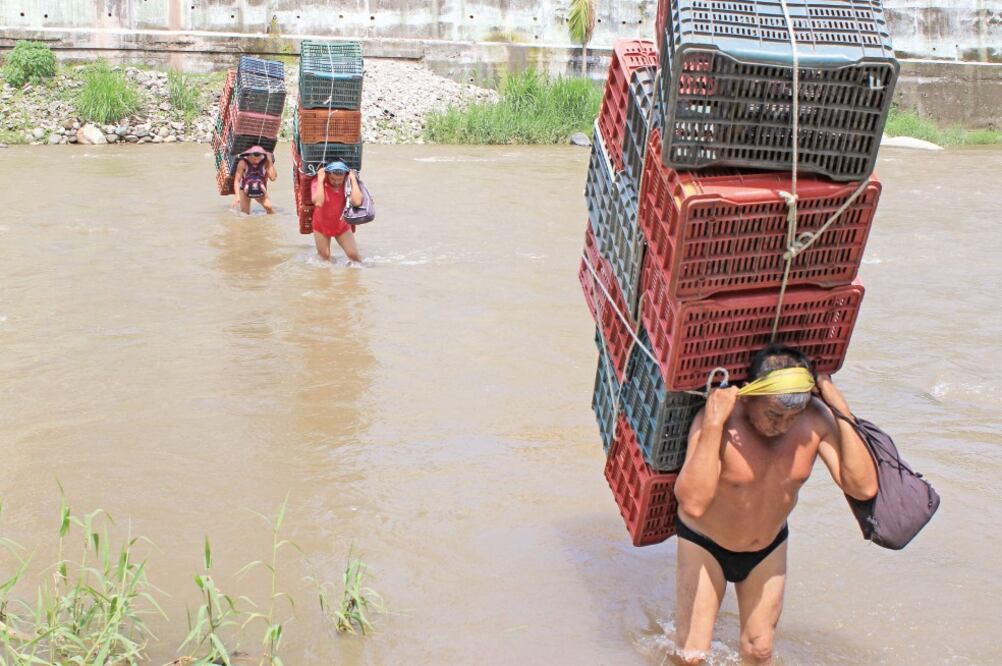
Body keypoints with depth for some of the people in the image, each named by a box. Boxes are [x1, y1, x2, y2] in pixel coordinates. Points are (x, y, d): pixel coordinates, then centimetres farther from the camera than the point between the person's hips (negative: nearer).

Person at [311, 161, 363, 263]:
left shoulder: (348, 183, -18)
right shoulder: (318, 182, -22)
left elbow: (357, 201, -38)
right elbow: (318, 202, -41)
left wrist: (353, 179, -32)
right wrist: (320, 180, -37)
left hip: (342, 225, 1)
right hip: (321, 226, -1)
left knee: (354, 255, -2)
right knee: (325, 257, 8)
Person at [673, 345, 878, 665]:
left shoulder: (815, 419, -20)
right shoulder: (718, 418, -33)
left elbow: (863, 487, -27)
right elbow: (693, 503, -45)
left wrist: (842, 411, -29)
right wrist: (713, 424, -47)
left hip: (769, 546, 4)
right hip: (706, 545, -3)